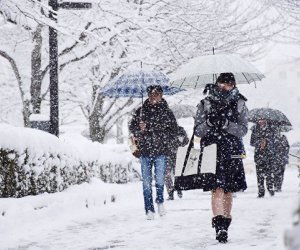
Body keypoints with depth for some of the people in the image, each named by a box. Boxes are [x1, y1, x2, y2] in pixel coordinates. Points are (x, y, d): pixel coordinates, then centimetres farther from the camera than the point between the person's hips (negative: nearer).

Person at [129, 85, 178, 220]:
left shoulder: (167, 112, 4)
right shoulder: (141, 111, 8)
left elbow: (173, 130, 7)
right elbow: (132, 127, 13)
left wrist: (164, 140, -7)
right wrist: (139, 130, -7)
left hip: (160, 152, -1)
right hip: (144, 152, 2)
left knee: (159, 180, -9)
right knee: (146, 182, 1)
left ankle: (160, 201, 18)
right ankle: (149, 209, 9)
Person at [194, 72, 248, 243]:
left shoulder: (240, 105, 8)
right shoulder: (205, 104, 7)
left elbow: (243, 130, -2)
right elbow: (198, 131, 4)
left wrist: (226, 124, -19)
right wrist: (209, 122, -16)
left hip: (232, 153, 2)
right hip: (211, 151, -2)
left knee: (228, 192, 7)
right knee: (217, 189, -16)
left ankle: (225, 226, 19)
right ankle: (219, 226, -23)